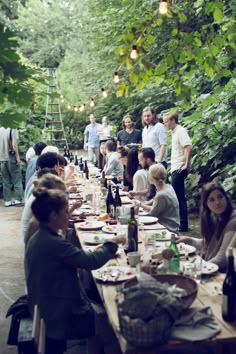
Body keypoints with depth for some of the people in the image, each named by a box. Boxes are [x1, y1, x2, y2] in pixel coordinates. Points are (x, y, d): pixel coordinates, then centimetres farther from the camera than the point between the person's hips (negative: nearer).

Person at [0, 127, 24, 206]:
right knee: (17, 180, 3)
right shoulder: (12, 129, -8)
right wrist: (17, 157, -10)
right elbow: (14, 144, -15)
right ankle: (18, 200, 3)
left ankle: (7, 201, 12)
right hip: (11, 158, -5)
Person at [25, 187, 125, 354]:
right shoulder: (53, 243, -28)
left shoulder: (38, 238, 2)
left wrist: (96, 251, -3)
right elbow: (91, 262, -26)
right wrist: (112, 243, -10)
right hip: (59, 316, -9)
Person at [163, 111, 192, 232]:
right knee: (178, 196, 13)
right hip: (175, 168, 10)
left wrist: (186, 164, -22)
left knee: (179, 197, -6)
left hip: (179, 169, -10)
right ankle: (181, 223, 22)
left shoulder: (180, 131, -12)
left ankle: (183, 225, 0)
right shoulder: (175, 132, 17)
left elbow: (188, 147, -23)